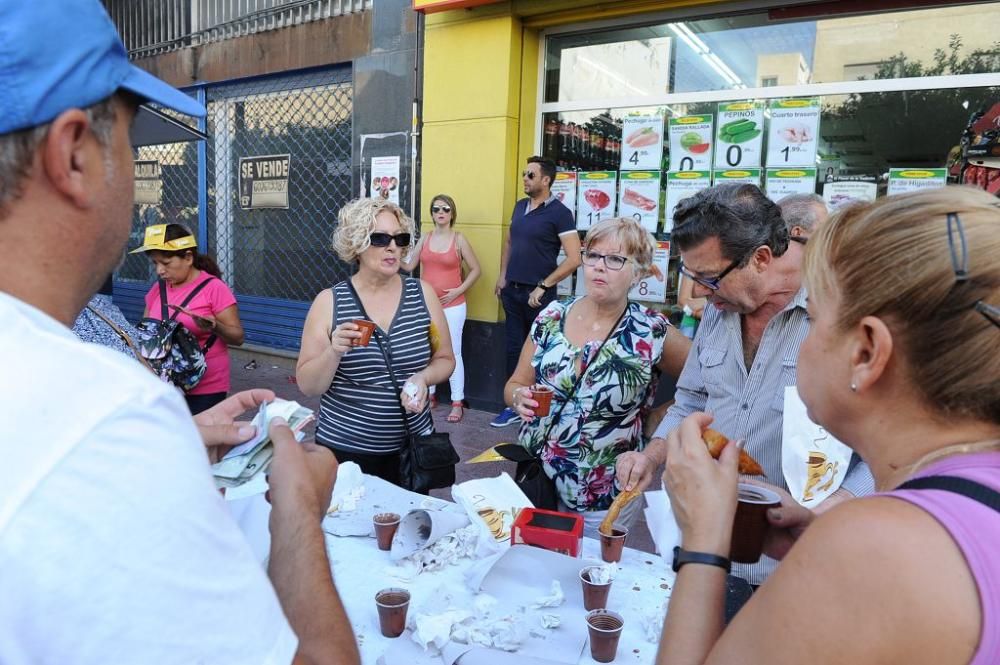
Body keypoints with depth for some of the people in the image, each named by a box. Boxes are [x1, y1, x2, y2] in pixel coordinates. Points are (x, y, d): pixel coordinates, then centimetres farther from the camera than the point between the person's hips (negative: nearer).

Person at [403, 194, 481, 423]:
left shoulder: (459, 239, -3)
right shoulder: (425, 238, 7)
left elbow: (476, 269, -1)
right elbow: (408, 266, 3)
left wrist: (459, 290, -9)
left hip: (452, 306, -4)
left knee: (453, 353, -2)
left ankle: (457, 404, 5)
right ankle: (428, 396, 26)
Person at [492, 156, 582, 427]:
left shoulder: (559, 213, -11)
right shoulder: (520, 206, 9)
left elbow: (573, 259, -17)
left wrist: (543, 287, -16)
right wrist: (502, 275, 11)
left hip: (538, 294, -6)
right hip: (512, 291, 6)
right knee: (514, 348, 12)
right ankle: (514, 405, 23)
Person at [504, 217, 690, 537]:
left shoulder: (653, 332, -13)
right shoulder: (551, 317, -4)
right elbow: (514, 384, 5)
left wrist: (648, 422, -5)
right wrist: (519, 397, -17)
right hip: (534, 479, 3)